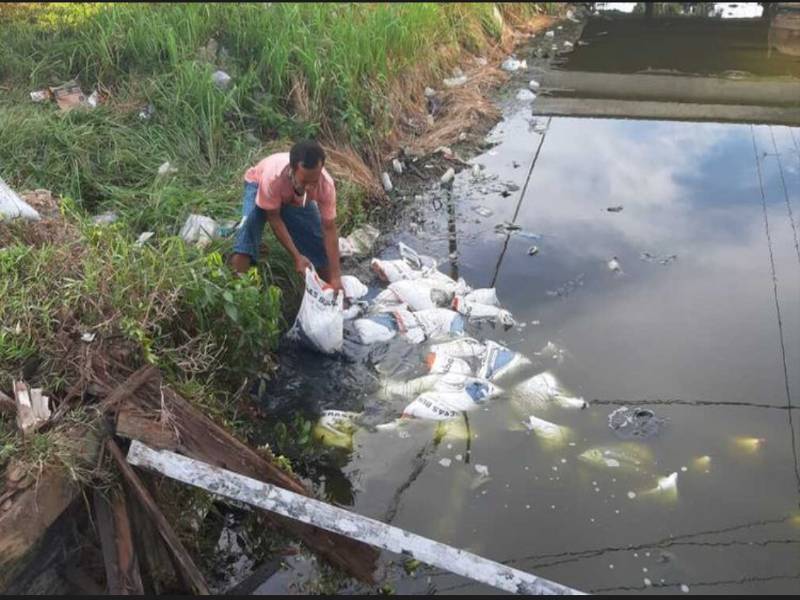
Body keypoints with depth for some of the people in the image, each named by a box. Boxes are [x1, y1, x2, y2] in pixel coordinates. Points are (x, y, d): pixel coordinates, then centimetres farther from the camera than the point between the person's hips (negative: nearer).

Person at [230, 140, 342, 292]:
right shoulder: (272, 177, -46)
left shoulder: (326, 184, -38)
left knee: (320, 246, -4)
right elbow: (274, 219, -29)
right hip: (259, 185, -2)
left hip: (297, 199, 3)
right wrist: (296, 257, -31)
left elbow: (329, 229, -28)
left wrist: (335, 277, -29)